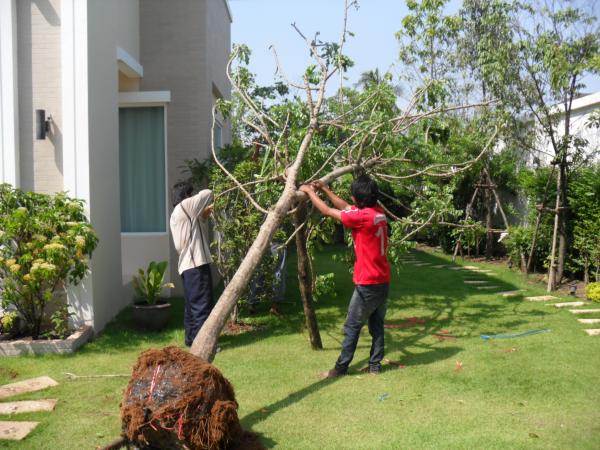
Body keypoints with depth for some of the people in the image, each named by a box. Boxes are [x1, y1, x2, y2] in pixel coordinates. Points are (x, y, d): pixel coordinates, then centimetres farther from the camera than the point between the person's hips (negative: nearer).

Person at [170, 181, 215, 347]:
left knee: (192, 304, 14)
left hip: (187, 264, 10)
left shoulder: (176, 214, 20)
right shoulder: (185, 206, -8)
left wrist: (204, 216, 16)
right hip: (196, 263, -10)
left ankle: (191, 338, 20)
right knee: (203, 304, -9)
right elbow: (207, 193, -8)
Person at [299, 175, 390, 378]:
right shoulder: (378, 213, 5)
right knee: (376, 325, 14)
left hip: (367, 283, -8)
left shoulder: (363, 216, -20)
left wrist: (309, 191, 3)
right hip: (383, 280, 8)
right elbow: (346, 208, 18)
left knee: (352, 327, 2)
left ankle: (341, 368, 10)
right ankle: (375, 365, 19)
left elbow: (327, 211, -10)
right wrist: (324, 189, 18)